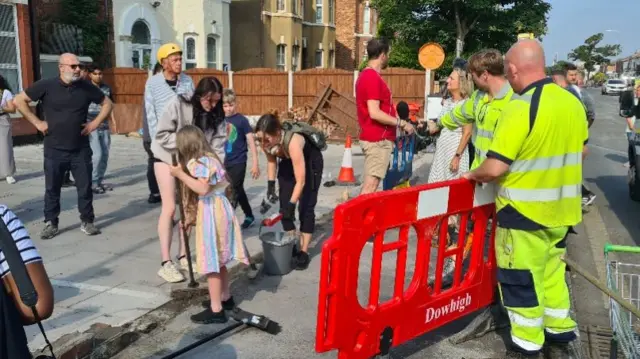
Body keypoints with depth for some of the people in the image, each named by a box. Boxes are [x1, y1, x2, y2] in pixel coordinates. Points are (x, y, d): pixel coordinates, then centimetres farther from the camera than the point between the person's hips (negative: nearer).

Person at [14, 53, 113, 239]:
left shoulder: (86, 87, -1)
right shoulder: (46, 85, -6)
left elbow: (107, 103, 10)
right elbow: (19, 100, 0)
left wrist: (95, 123, 0)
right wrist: (37, 123, -5)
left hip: (81, 150, 1)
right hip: (54, 150, -1)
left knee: (85, 187, 5)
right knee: (52, 189, 8)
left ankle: (87, 222, 18)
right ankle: (50, 223, 20)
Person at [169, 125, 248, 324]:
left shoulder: (200, 163, -16)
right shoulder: (208, 158, 13)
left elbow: (202, 189, -29)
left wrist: (180, 174, -23)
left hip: (211, 212, -10)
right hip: (218, 209, 10)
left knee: (211, 262, -3)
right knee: (218, 260, 20)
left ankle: (216, 310, 3)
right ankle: (226, 298, 33)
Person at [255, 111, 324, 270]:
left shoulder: (292, 142, -43)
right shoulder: (266, 141, -27)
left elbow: (300, 181, -38)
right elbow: (271, 160, -4)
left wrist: (291, 204, -37)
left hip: (311, 162, -5)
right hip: (288, 162, 6)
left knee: (306, 207, -8)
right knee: (284, 206, 2)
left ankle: (303, 252, -1)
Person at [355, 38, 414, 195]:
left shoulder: (365, 75, 15)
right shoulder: (373, 78, -17)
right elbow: (375, 113, -23)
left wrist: (397, 122, 21)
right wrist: (402, 123, -15)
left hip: (375, 138, 10)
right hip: (378, 140, -10)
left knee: (369, 185, 14)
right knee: (371, 185, -9)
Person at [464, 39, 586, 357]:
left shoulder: (520, 108, -22)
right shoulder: (573, 102, 2)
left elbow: (494, 169, -24)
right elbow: (580, 150, 17)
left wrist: (474, 175, -4)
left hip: (526, 211, -7)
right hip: (562, 209, 8)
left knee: (522, 280, 7)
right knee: (552, 271, 22)